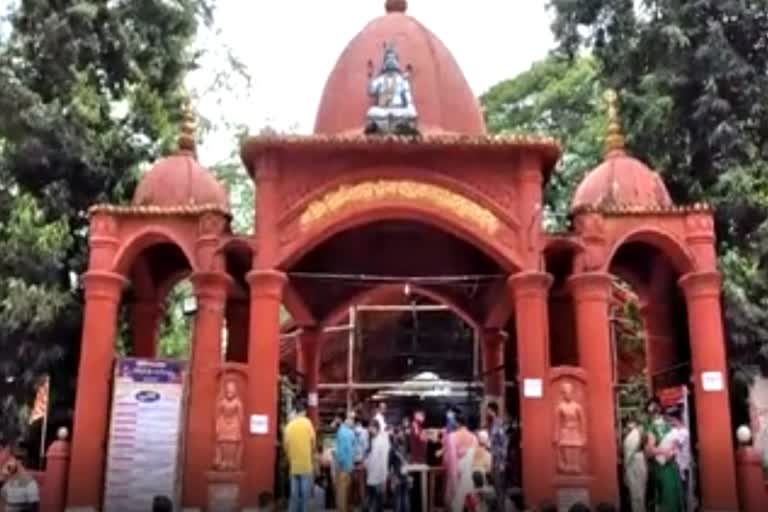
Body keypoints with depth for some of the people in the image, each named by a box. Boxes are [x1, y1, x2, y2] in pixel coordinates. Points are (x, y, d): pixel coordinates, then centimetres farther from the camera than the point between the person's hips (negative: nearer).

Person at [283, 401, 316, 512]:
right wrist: (313, 459, 12)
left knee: (294, 494, 9)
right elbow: (313, 442, -4)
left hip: (294, 465, 3)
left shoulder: (289, 425, 4)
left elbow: (286, 445, 5)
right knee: (305, 493, 1)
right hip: (306, 464, -3)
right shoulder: (307, 423, -5)